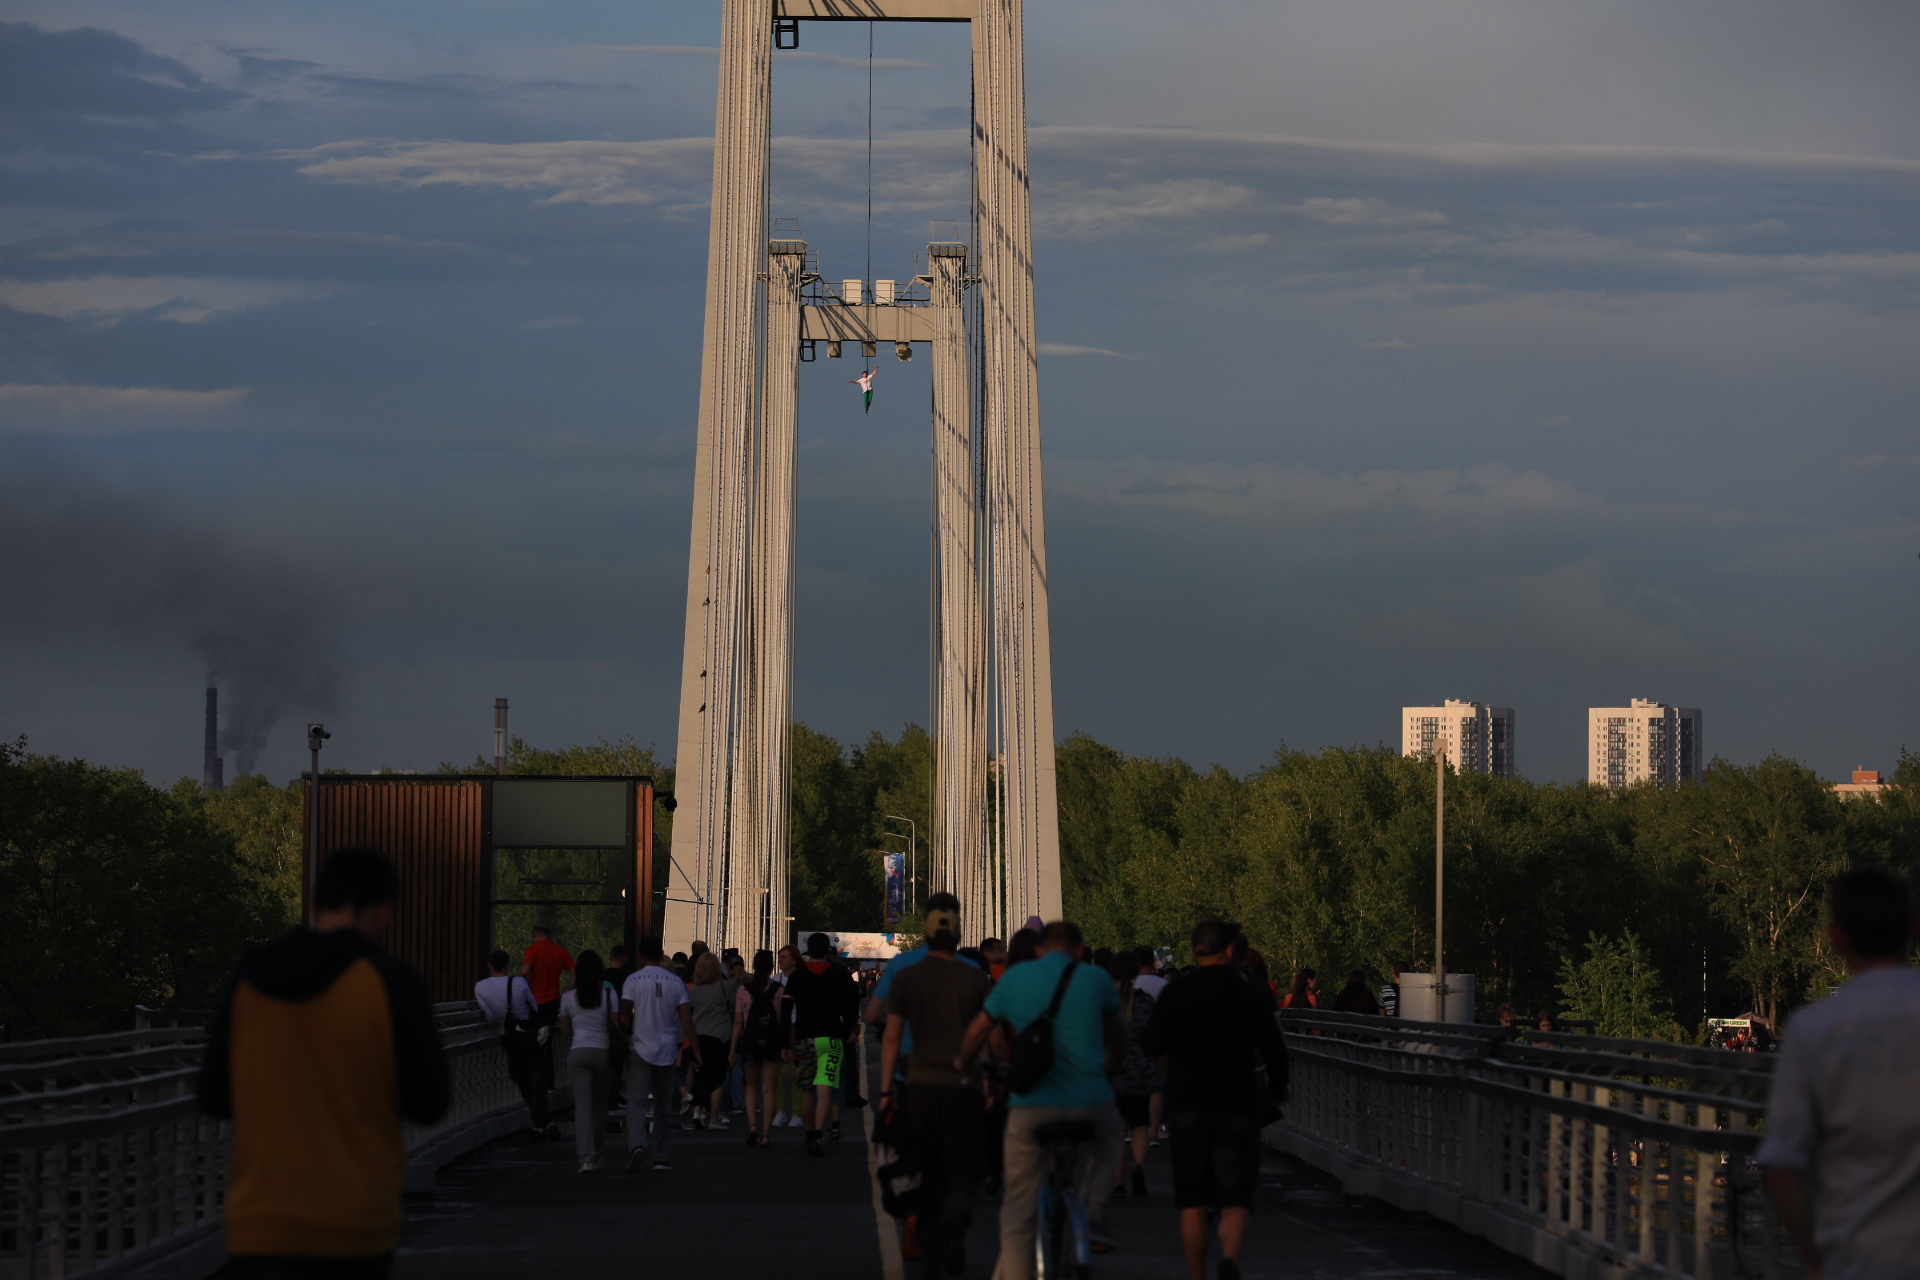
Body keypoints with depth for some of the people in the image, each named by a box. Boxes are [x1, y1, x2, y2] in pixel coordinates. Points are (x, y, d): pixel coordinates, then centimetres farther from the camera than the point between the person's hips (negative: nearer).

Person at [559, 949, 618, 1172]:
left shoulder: (569, 997, 4)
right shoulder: (609, 994, -1)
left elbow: (566, 1029, 14)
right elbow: (615, 1026, -3)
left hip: (578, 1053, 0)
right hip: (603, 1052, 0)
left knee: (582, 1106, -6)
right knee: (600, 1103, 17)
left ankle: (586, 1156, -19)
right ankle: (597, 1150, 27)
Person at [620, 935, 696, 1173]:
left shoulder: (633, 980, -4)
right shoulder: (675, 981, 4)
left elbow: (624, 1017, -8)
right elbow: (686, 1019, 0)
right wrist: (695, 1050, 3)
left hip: (641, 1049, -3)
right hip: (668, 1051, 3)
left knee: (636, 1102, -7)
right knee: (663, 1106, 11)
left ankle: (637, 1145, -31)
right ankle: (658, 1157, 14)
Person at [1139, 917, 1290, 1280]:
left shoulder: (1175, 992, -4)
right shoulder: (1250, 996, -1)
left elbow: (1152, 1044, -4)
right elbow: (1275, 1050, 5)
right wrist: (1277, 1086, 25)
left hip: (1187, 1108, 1)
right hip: (1237, 1109, -1)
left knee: (1193, 1204, 8)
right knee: (1235, 1201, -3)